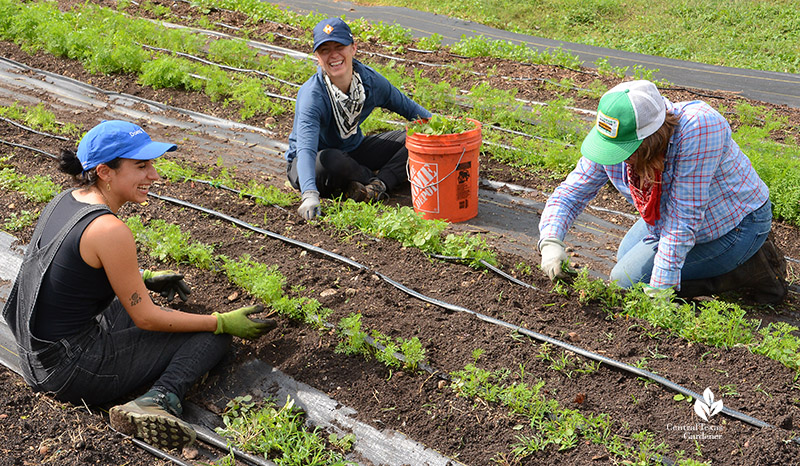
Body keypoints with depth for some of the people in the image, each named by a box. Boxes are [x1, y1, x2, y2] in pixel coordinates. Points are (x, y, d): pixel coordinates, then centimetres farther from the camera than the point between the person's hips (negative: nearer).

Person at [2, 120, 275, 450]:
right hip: (70, 371, -9)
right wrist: (224, 322, -8)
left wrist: (144, 280, 26)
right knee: (213, 336, -3)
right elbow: (146, 318, -16)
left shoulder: (64, 200, 2)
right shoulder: (109, 230, -25)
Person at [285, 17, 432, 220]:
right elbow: (306, 148, -42)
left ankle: (378, 184, -26)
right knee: (331, 161, -41)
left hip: (353, 152, 5)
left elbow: (407, 107, 6)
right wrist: (310, 195, -57)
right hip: (313, 165, -5)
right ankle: (377, 179, -12)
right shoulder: (312, 95, -29)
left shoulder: (370, 80, -13)